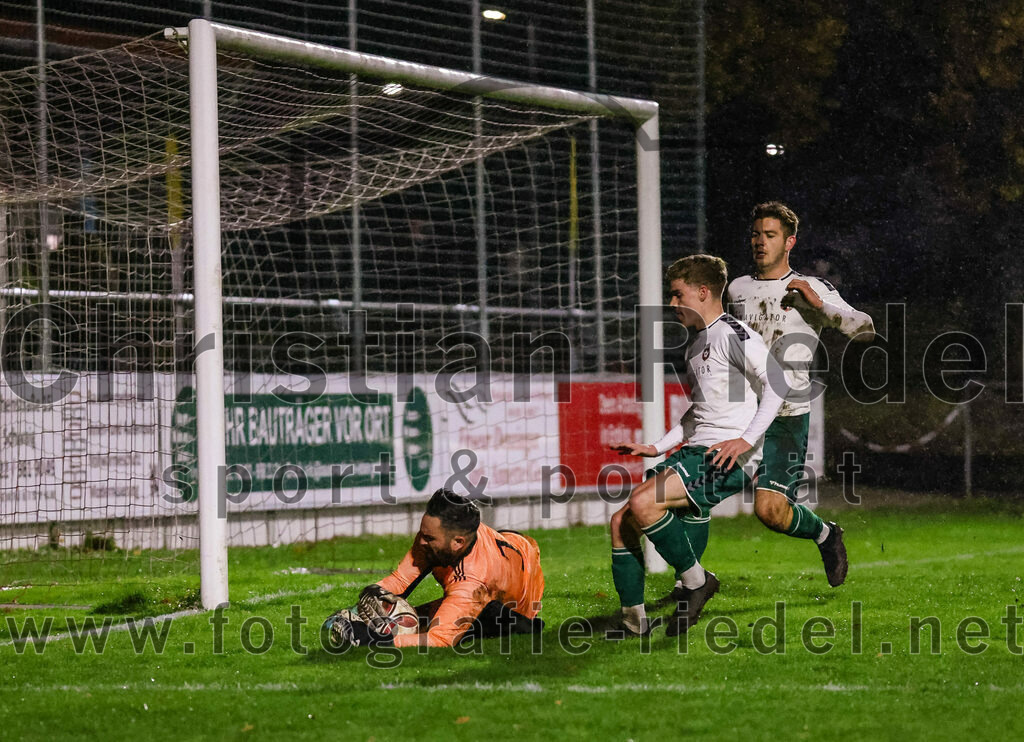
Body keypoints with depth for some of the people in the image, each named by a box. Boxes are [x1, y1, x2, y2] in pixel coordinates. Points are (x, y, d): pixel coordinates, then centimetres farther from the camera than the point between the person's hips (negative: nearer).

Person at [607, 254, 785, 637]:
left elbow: (777, 383, -17)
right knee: (621, 522, 1)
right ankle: (634, 620, 8)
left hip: (728, 458, -10)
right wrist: (657, 448, 24)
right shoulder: (697, 341, 22)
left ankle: (696, 580, -8)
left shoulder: (733, 335, -8)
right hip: (695, 451, 10)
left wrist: (747, 439, -25)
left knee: (643, 504, -27)